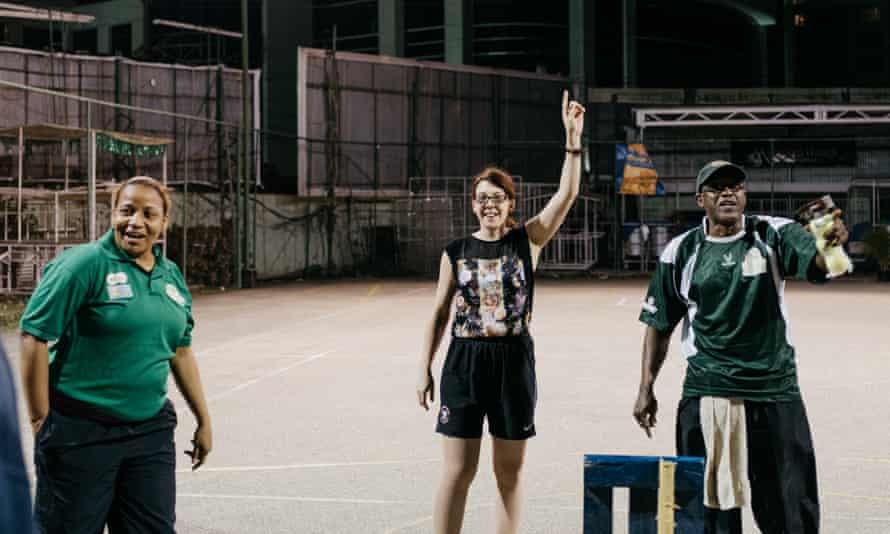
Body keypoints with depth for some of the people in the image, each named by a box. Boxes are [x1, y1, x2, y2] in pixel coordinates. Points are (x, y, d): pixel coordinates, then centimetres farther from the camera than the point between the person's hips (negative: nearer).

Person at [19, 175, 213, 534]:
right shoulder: (85, 264, -10)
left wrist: (203, 420, 21)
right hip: (81, 433, -6)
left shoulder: (171, 276, 10)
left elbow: (181, 352, 20)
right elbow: (34, 336, -13)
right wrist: (41, 421, -15)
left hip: (151, 433, 6)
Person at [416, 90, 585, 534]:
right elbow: (439, 314, 7)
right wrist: (424, 369, 4)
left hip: (514, 360, 0)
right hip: (464, 361, 0)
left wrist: (573, 141, -20)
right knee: (457, 473, 0)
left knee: (509, 472, 9)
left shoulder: (527, 241, 0)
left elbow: (567, 193, -10)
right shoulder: (456, 252, 3)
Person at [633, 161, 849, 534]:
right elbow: (659, 324, 8)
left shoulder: (774, 235, 0)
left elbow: (819, 265, -18)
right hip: (705, 392, 0)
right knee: (709, 502, 7)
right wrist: (646, 388, 3)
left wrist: (832, 241, -41)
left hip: (776, 391, 0)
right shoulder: (680, 252, 3)